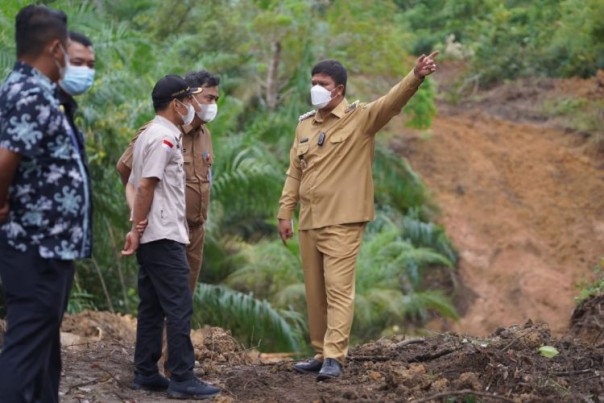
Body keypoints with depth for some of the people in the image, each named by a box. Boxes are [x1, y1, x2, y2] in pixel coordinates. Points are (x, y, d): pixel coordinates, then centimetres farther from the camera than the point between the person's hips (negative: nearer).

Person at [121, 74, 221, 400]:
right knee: (178, 308, -8)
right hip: (163, 237, -10)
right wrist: (137, 230, -17)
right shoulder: (164, 138, -13)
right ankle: (182, 379, -8)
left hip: (152, 237, 10)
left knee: (152, 307, 11)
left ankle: (146, 374, 14)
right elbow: (145, 187, -18)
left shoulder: (149, 135, 18)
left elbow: (138, 186, 20)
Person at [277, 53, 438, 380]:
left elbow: (392, 102, -22)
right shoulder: (305, 124, 12)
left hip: (342, 222, -6)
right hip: (308, 222, 6)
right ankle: (321, 353, 20)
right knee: (315, 292, 11)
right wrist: (285, 213, 10)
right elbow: (294, 173, 15)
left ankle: (334, 358, -10)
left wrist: (416, 77, -39)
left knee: (338, 289, -9)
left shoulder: (360, 117, -5)